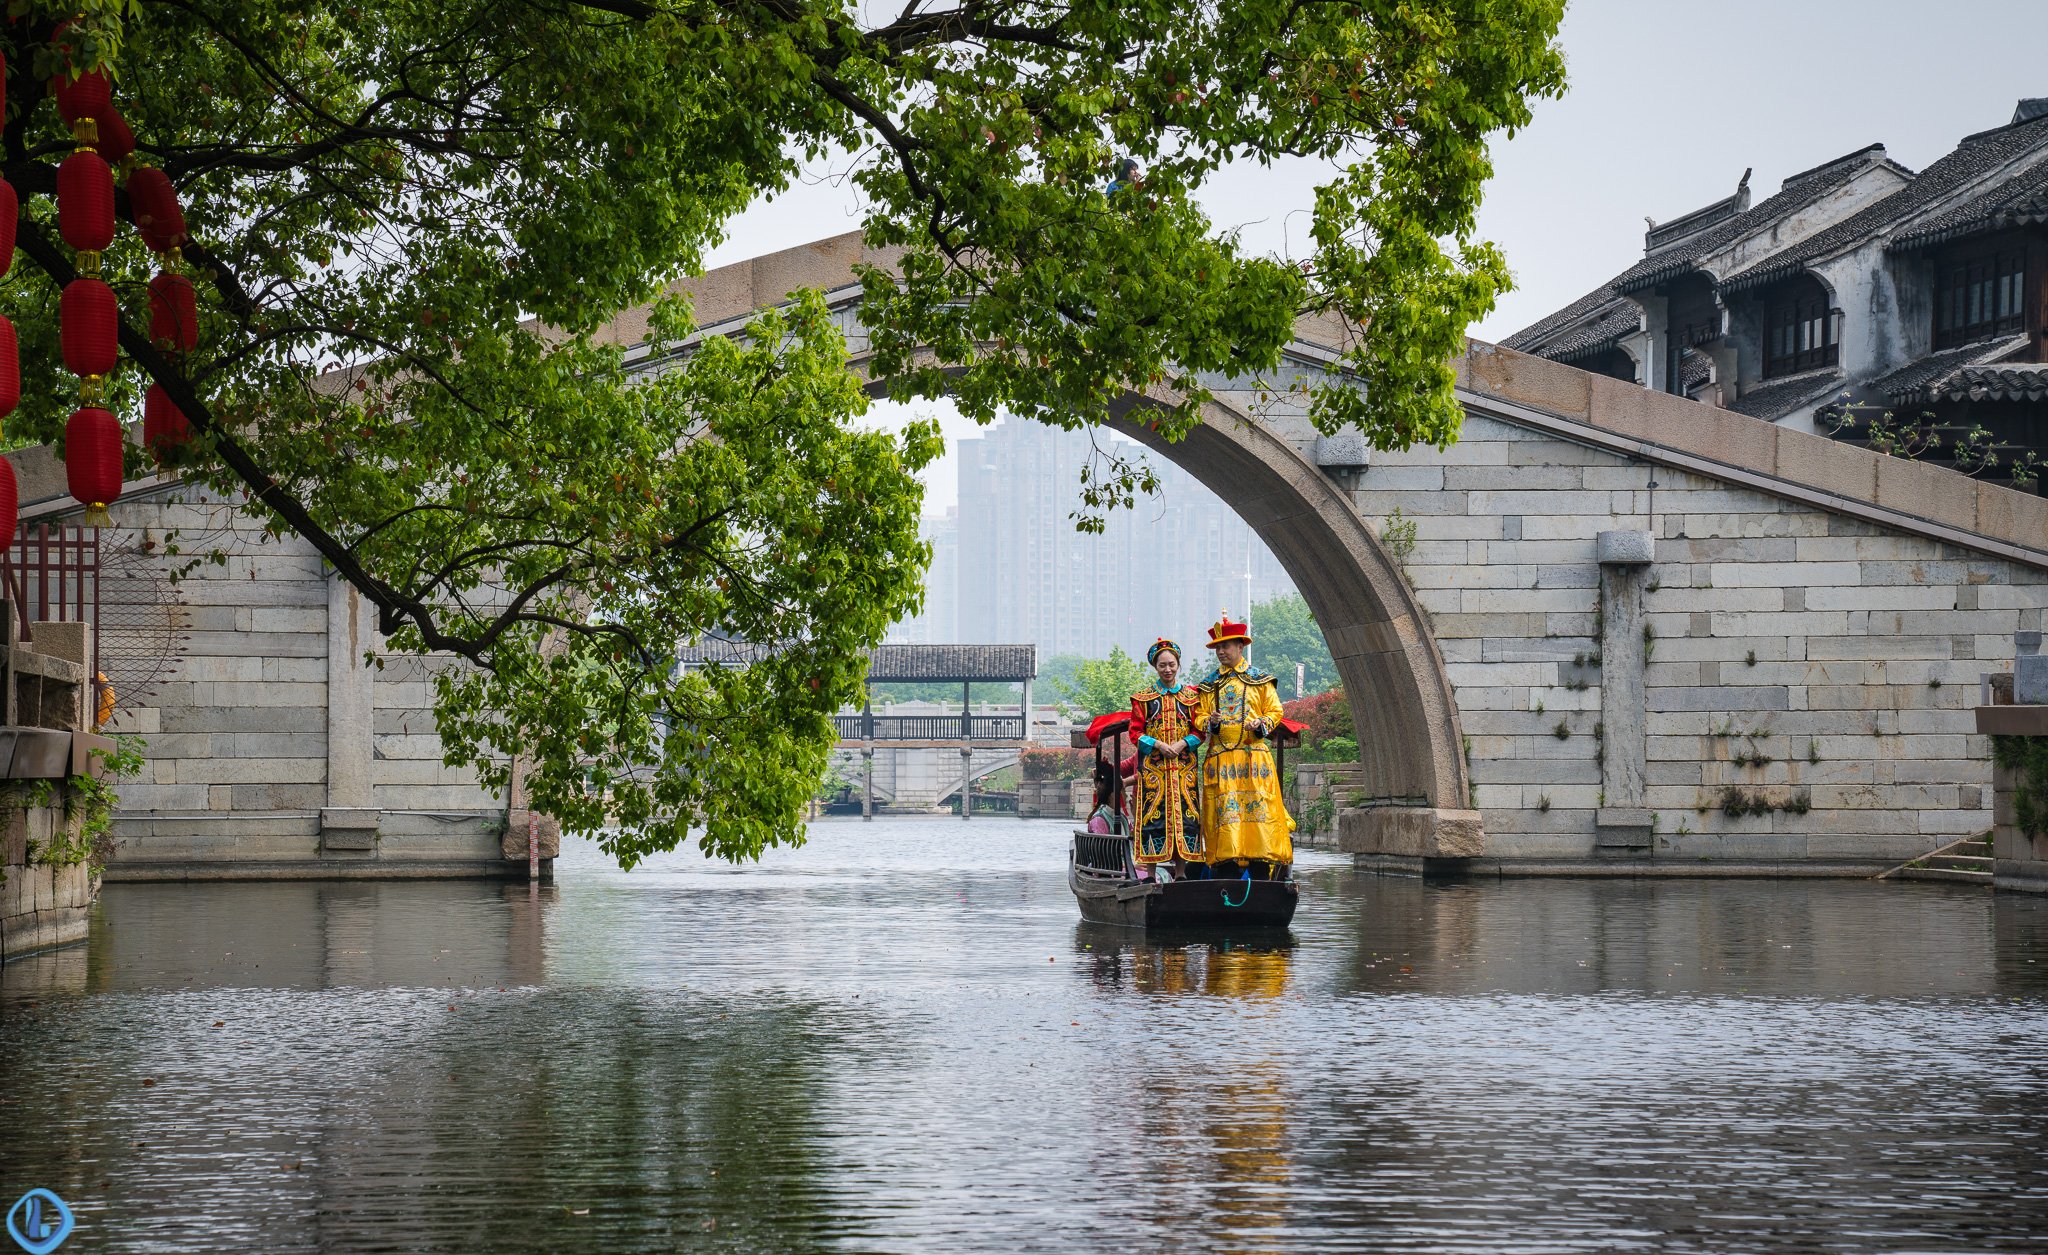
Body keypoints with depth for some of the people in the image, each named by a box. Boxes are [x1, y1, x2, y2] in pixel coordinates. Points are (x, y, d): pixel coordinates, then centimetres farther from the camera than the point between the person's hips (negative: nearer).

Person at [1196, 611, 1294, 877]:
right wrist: (1211, 722, -9)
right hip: (1220, 755, 2)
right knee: (1224, 814, -7)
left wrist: (1261, 725, -13)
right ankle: (1229, 877, -8)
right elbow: (1202, 717, 15)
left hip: (1254, 754, -2)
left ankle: (1260, 877, -10)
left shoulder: (1260, 680, 10)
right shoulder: (1210, 685, 18)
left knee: (1258, 809, -10)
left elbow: (1275, 711, 8)